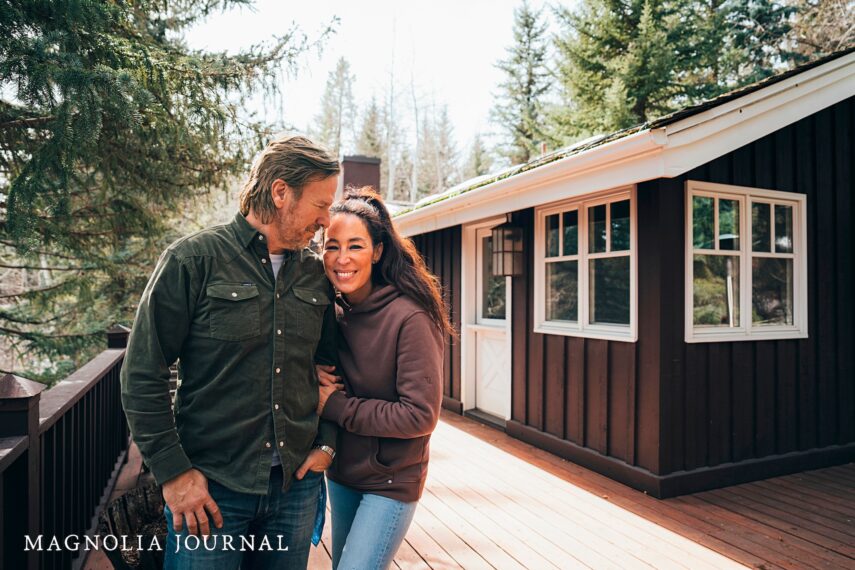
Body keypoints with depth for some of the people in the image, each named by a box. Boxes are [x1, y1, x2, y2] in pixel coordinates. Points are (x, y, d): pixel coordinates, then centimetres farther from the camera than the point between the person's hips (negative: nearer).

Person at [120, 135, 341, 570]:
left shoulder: (315, 274, 4)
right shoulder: (193, 260, -10)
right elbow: (142, 375, -9)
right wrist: (174, 472, -10)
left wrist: (327, 442, 4)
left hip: (297, 485, 5)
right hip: (210, 488, -4)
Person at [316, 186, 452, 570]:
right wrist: (314, 378, -12)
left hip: (392, 482, -7)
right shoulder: (335, 315, -2)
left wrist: (336, 406, -20)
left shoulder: (409, 318, -23)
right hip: (341, 473, 7)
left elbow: (420, 416, -23)